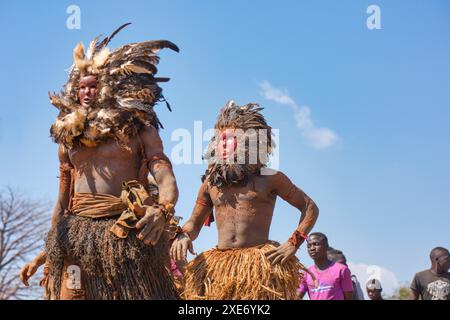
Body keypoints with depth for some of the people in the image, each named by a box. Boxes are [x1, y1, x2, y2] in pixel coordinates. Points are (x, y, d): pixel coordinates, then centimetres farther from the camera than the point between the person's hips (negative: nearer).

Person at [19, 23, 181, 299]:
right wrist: (46, 251, 20)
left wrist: (163, 210, -28)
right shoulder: (68, 137, 19)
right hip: (75, 241, 4)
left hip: (127, 236, -4)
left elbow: (167, 182, -6)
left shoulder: (139, 129, 6)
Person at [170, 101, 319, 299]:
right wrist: (183, 236, 1)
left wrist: (294, 243, -1)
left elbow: (310, 208, 12)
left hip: (261, 262, -3)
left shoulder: (270, 179, 8)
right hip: (219, 267, 3)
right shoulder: (212, 182, 16)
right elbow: (195, 222, 25)